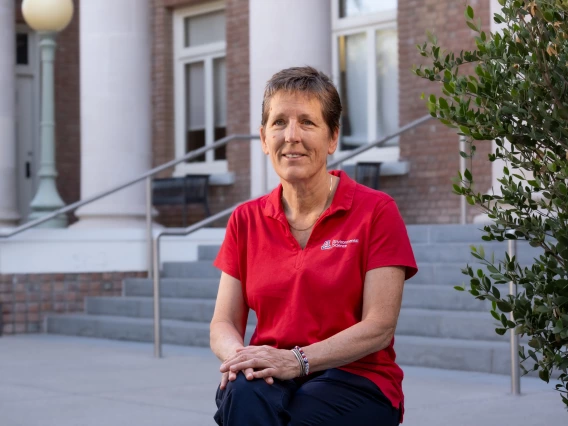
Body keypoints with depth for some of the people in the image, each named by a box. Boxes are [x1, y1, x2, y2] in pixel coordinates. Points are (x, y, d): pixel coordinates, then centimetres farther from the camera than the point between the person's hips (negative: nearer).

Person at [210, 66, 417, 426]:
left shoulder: (376, 211, -3)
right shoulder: (246, 220, 10)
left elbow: (379, 326, -9)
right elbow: (224, 323, 8)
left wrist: (298, 361, -21)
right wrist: (241, 357, -16)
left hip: (355, 380, -2)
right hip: (270, 381, 3)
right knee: (244, 395, -34)